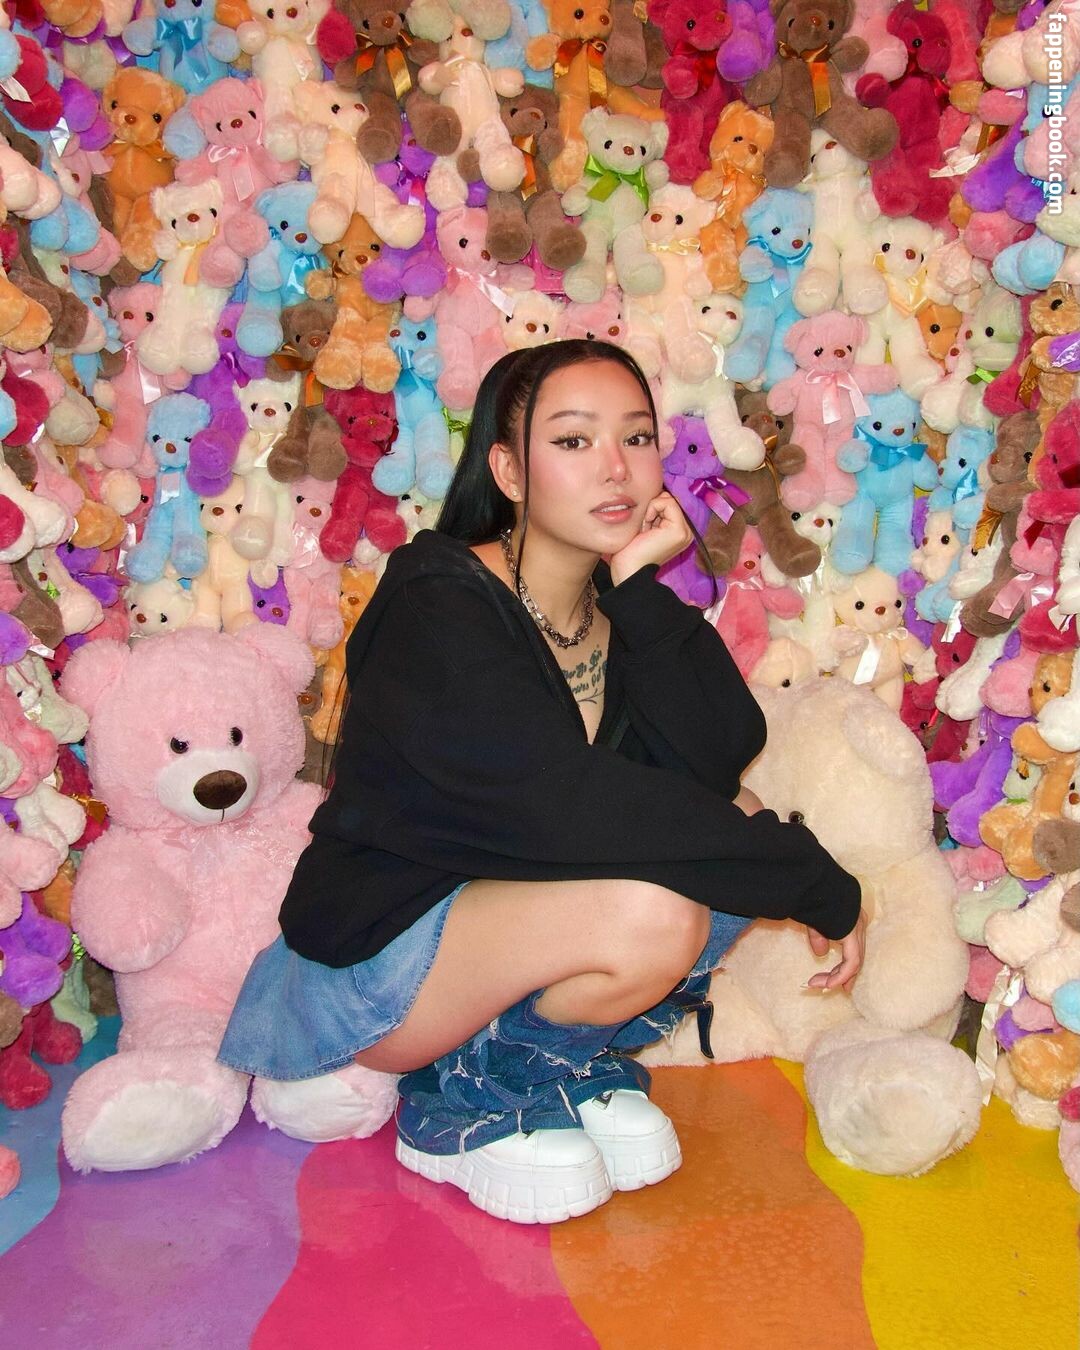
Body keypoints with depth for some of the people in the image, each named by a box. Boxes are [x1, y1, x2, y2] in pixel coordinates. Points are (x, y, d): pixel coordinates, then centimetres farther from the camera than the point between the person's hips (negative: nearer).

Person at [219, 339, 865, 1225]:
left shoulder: (623, 606, 0)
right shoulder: (438, 610, -23)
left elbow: (718, 763, -14)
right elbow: (577, 808, -32)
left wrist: (640, 589, -21)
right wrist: (821, 885, -27)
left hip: (509, 909, 7)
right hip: (374, 961, -7)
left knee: (737, 829, -11)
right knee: (651, 909, -31)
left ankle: (566, 1059, 5)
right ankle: (462, 1093, -3)